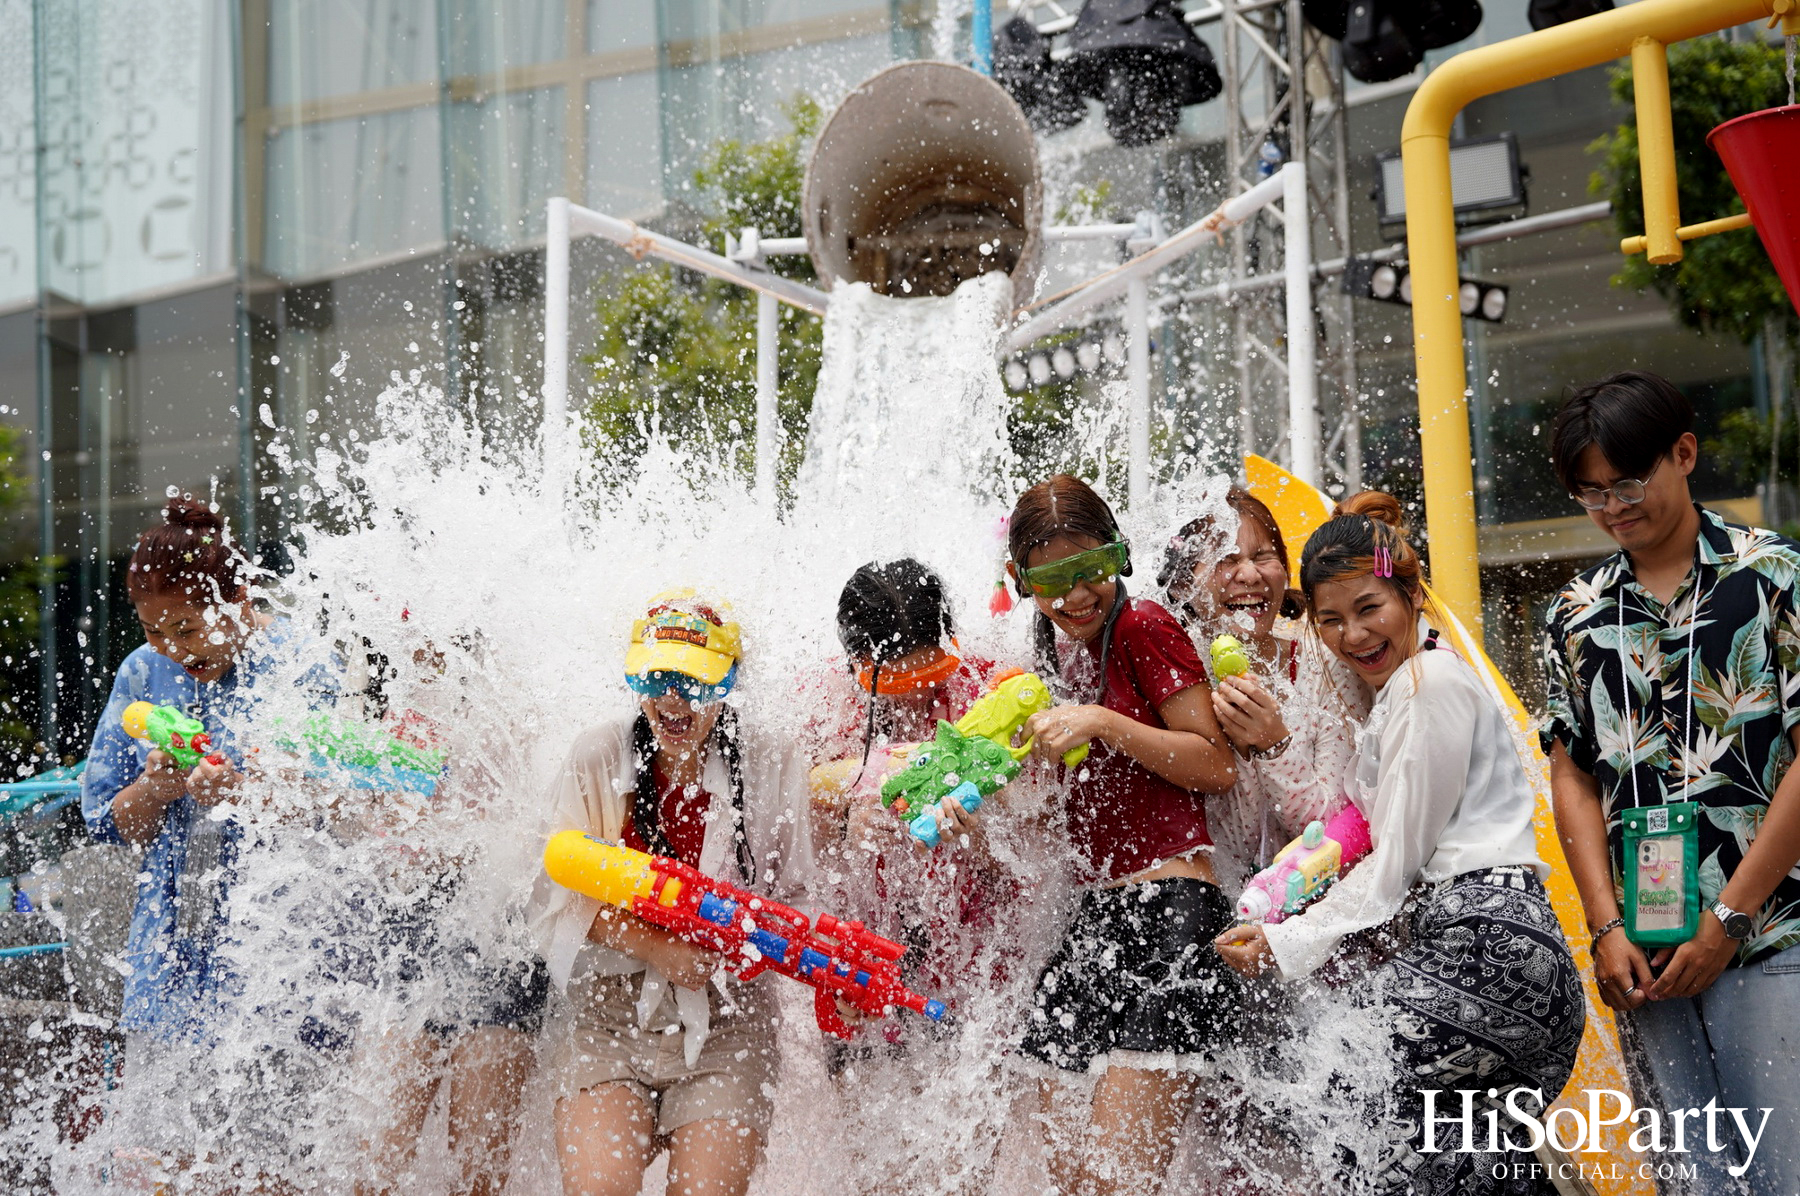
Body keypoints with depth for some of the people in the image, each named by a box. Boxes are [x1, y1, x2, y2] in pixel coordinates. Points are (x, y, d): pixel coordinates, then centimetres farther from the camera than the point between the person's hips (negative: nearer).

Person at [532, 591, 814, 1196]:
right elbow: (562, 889, -2)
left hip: (726, 1019, 0)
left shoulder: (767, 767, 0)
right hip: (609, 1014, 0)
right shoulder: (600, 756, 1)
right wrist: (657, 948, -16)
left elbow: (794, 895, 5)